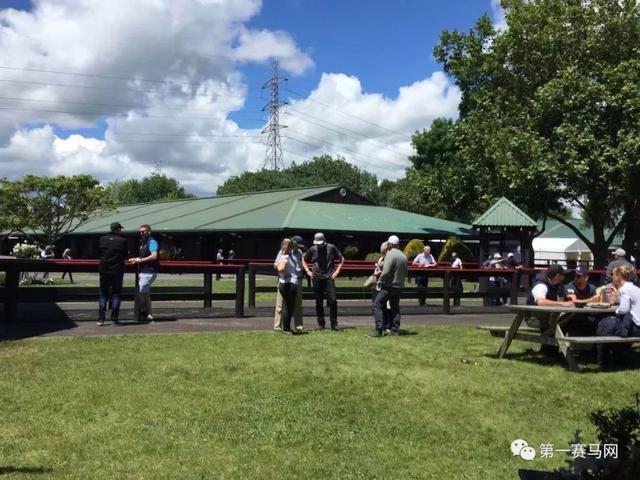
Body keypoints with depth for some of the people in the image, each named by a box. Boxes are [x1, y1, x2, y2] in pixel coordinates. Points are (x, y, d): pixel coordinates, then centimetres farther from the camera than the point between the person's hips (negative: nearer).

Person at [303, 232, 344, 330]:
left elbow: (341, 259, 9)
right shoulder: (312, 250, 4)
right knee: (319, 302, 6)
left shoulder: (331, 248, 0)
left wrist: (337, 271, 1)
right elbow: (303, 260, 19)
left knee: (332, 300, -9)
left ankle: (334, 324, 1)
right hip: (317, 279, 2)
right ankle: (321, 324, 17)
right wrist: (307, 271, 7)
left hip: (329, 278, -2)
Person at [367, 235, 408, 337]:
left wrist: (381, 280, -7)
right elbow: (405, 272, 18)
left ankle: (378, 330, -12)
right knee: (395, 307, 17)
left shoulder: (390, 254, -14)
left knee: (376, 305, -7)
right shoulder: (403, 256, 12)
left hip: (389, 286, -8)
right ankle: (395, 330, 18)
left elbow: (386, 272, -22)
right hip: (399, 286, 8)